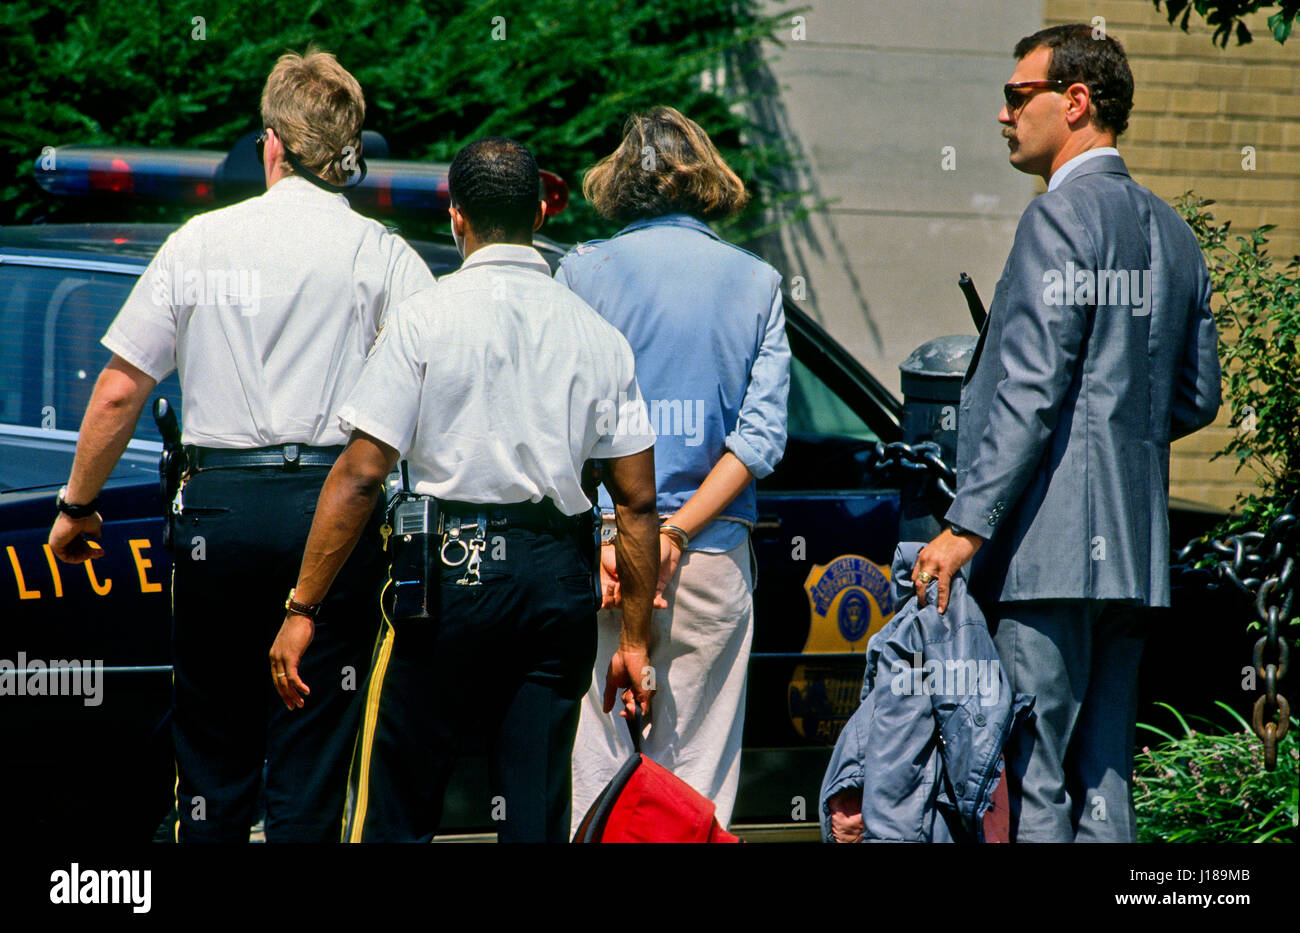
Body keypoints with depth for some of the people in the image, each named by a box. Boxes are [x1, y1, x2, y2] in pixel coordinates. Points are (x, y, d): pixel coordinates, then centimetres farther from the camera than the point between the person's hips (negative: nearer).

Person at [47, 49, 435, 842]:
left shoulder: (201, 241, 5)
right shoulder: (383, 255, 0)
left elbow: (118, 394, 6)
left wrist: (78, 506, 16)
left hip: (218, 507, 2)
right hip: (333, 505, -1)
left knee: (213, 747, 13)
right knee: (312, 754, 2)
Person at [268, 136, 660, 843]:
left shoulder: (425, 319, -2)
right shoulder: (598, 335, 8)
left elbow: (360, 475, -7)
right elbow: (637, 501, 7)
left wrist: (302, 608, -4)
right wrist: (636, 640, 13)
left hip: (453, 569, -3)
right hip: (561, 578, 3)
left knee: (395, 810, 3)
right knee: (536, 816, 6)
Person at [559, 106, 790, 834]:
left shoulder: (585, 271, 2)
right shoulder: (756, 282, 7)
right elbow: (762, 431, -2)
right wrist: (679, 532, -7)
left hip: (604, 539, -1)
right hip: (716, 554, 2)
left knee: (597, 769, -1)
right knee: (698, 773, 5)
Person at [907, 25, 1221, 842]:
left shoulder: (1061, 217, -9)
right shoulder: (1171, 231, 17)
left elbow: (1030, 390, -16)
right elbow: (1197, 399, 20)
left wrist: (967, 527, -16)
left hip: (1053, 543, -9)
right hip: (1134, 553, 9)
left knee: (1031, 784, -8)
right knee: (1103, 782, 9)